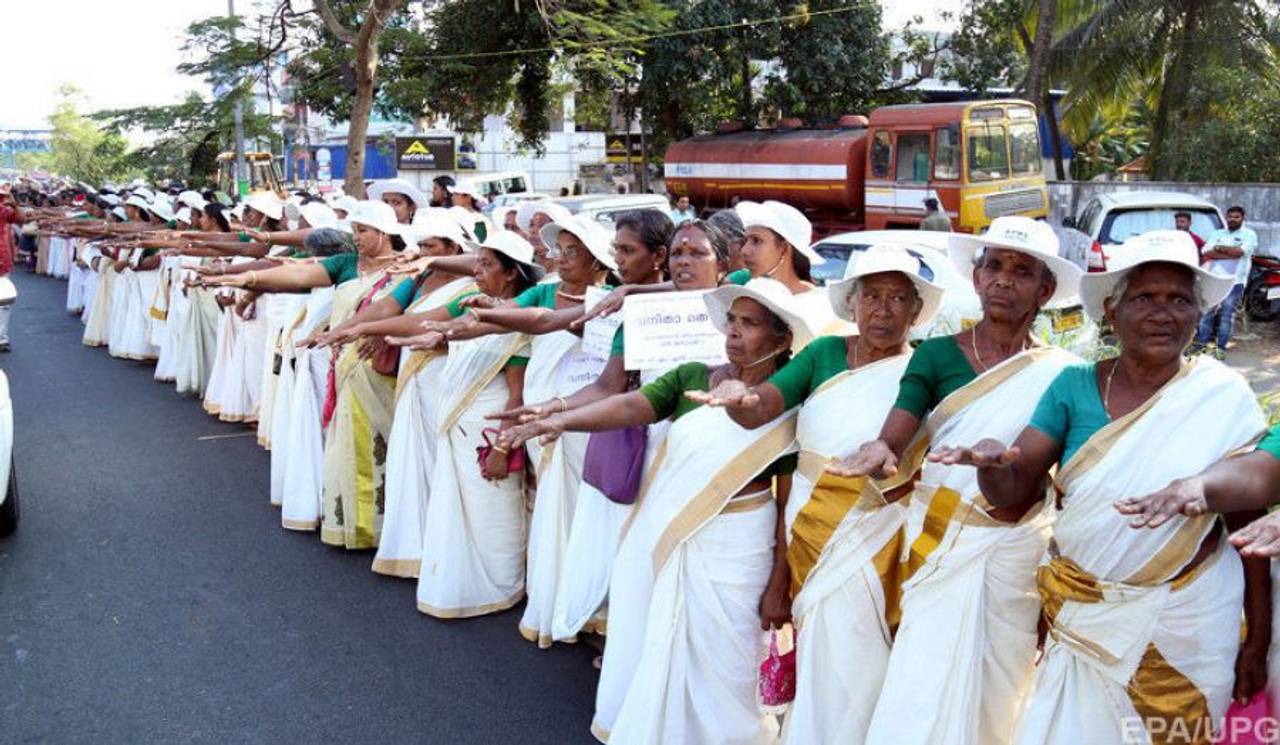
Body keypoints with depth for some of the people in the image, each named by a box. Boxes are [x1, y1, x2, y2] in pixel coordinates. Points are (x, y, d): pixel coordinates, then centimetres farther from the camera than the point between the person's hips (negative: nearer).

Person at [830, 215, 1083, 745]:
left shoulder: (1061, 372, 0)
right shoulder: (936, 355, -1)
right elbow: (894, 443, -12)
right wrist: (879, 455, -34)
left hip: (1017, 552, 0)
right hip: (936, 543, 0)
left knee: (994, 692, 12)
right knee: (920, 693, 0)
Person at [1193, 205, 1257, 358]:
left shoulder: (1249, 235, 4)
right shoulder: (1217, 234, 14)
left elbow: (1239, 252, -14)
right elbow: (1206, 253, -2)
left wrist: (1219, 248, -2)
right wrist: (1230, 254, -10)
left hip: (1234, 282, -3)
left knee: (1227, 315, -1)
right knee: (1206, 312, 4)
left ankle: (1221, 348, 3)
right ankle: (1202, 344, 11)